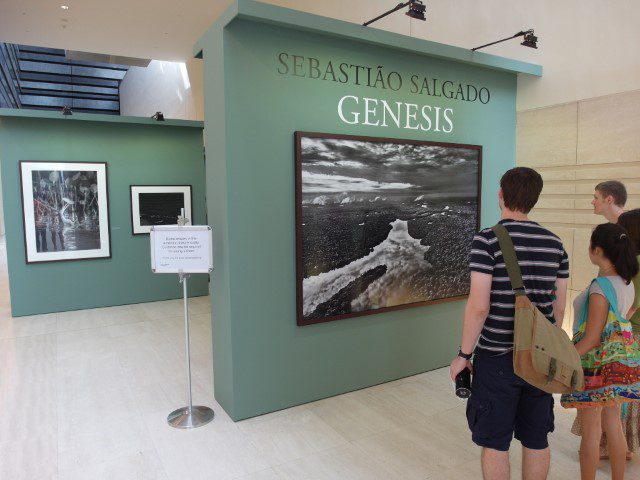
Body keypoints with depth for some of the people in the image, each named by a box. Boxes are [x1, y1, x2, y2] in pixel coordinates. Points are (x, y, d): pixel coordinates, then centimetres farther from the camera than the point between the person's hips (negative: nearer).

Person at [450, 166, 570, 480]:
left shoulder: (487, 240, -15)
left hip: (497, 359, -5)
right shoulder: (554, 243, 2)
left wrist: (463, 354, -7)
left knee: (495, 443, 10)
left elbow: (478, 307, -19)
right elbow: (559, 308, 7)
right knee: (537, 441, 18)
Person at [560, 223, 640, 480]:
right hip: (619, 362, 9)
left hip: (597, 364, -8)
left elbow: (592, 338, -23)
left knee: (590, 431, 5)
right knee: (613, 425, 20)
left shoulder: (600, 287, -23)